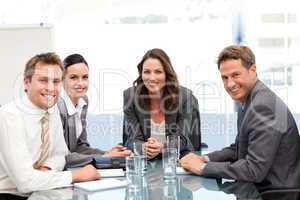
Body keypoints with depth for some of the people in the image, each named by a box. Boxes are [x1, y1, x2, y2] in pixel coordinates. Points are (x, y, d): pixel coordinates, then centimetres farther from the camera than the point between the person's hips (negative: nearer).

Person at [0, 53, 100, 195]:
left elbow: (59, 154, 10)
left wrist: (46, 169, -11)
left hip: (37, 192, 7)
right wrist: (77, 175, -19)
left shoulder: (52, 109, 1)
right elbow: (25, 181, -27)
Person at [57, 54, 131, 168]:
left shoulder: (83, 100, 4)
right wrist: (102, 158, -20)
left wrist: (106, 154, -8)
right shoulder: (57, 106, -19)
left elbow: (79, 146, 8)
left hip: (72, 171, 6)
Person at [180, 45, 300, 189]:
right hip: (257, 186, 8)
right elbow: (237, 149, 15)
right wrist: (206, 159, -1)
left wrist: (203, 167, -18)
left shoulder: (263, 106, -23)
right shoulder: (247, 102, 7)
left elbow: (255, 170, -25)